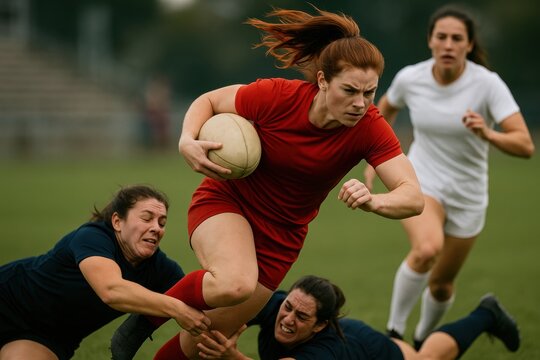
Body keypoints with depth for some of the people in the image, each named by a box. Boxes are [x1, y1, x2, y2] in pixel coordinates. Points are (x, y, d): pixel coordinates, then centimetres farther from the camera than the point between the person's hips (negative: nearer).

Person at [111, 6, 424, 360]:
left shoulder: (369, 128, -22)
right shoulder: (276, 96, -25)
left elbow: (413, 198, -27)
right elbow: (209, 100, -8)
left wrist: (374, 201, -49)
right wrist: (187, 141, -28)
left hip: (281, 235, 3)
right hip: (225, 201, -3)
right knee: (235, 284, -36)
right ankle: (149, 316, -7)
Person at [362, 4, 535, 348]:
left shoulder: (488, 84, -20)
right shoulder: (410, 78, -12)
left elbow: (525, 145, -29)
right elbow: (386, 107, 14)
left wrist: (488, 134, -46)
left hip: (468, 195, 0)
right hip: (420, 181, 0)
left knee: (442, 285, 12)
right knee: (427, 248, -33)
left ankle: (422, 340, 45)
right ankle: (394, 331, -13)